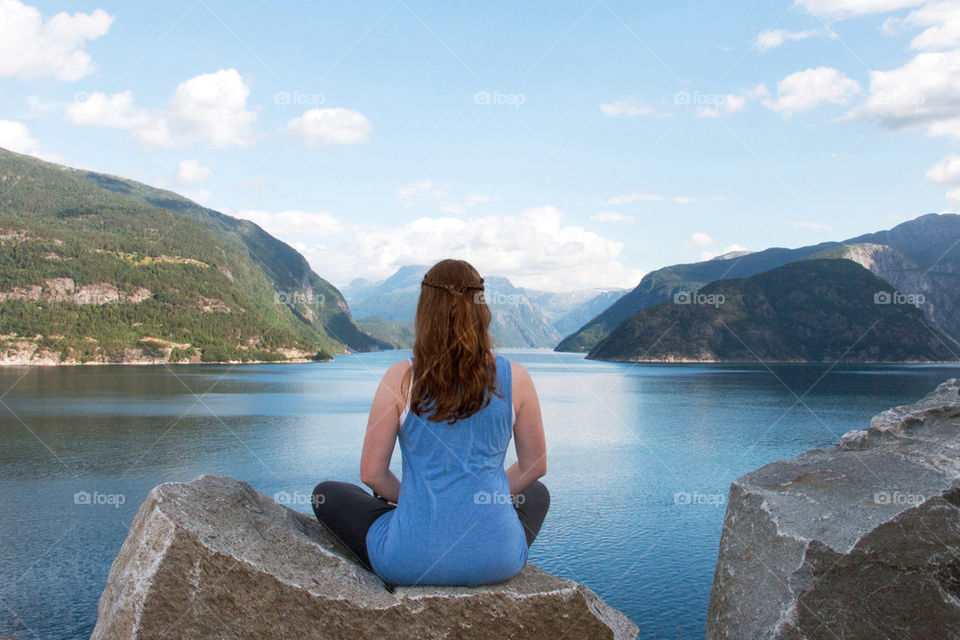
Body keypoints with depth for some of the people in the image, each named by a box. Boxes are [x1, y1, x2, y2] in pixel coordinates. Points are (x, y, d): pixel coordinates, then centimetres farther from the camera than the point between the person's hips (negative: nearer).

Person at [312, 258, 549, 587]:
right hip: (497, 561, 2)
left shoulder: (401, 378, -9)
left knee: (327, 494, 24)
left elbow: (371, 474, -3)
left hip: (412, 562, -2)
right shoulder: (515, 378, -5)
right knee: (537, 493, 36)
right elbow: (534, 466, 6)